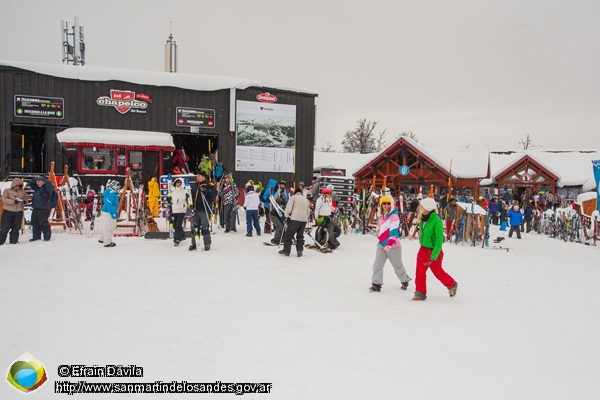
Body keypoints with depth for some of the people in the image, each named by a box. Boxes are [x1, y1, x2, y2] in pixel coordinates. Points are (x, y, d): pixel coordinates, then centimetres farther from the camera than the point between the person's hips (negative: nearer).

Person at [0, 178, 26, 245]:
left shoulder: (22, 191, 8)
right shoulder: (7, 191, -1)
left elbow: (25, 198, 19)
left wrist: (25, 201, -7)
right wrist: (13, 201, -27)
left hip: (19, 212, 3)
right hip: (8, 211, -3)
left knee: (16, 227, 7)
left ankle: (13, 241, 17)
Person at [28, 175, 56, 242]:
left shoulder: (47, 188, -9)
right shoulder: (36, 188, 13)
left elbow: (50, 186, -29)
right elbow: (30, 183, 21)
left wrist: (44, 180, -21)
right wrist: (35, 179, 5)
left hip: (44, 210, -9)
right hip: (36, 209, 9)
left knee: (43, 223, -7)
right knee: (34, 223, 13)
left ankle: (47, 236, 5)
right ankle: (36, 236, 24)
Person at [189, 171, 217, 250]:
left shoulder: (209, 185, -3)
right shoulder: (195, 186, 17)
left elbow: (214, 194, -16)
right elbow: (192, 196, 26)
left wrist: (205, 191, -27)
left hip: (204, 210, -6)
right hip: (196, 210, 6)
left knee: (205, 227, -5)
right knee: (195, 227, 10)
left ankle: (207, 243, 6)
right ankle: (194, 243, 19)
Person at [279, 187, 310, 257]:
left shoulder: (294, 197, 3)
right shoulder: (306, 199, 20)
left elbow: (288, 208, -6)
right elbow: (308, 212, 21)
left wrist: (286, 215, 10)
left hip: (295, 219, -5)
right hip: (304, 220, 5)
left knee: (288, 235, 2)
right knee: (300, 236, 15)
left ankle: (286, 250, 1)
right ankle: (299, 251, 8)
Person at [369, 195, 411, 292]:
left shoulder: (394, 216, -15)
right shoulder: (382, 217, 9)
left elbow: (393, 231, -24)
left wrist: (389, 244, -31)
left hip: (393, 245, -6)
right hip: (381, 244, 6)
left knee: (397, 265, 11)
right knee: (377, 264, -6)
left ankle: (405, 281, 33)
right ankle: (376, 284, -3)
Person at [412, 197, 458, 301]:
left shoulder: (436, 221, -23)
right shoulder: (423, 219, -1)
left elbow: (439, 240, -22)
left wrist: (434, 256, -24)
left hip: (433, 251, -6)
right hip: (423, 249, 6)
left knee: (437, 272, 11)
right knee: (419, 272, 1)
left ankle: (452, 285, 36)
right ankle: (420, 292, 11)